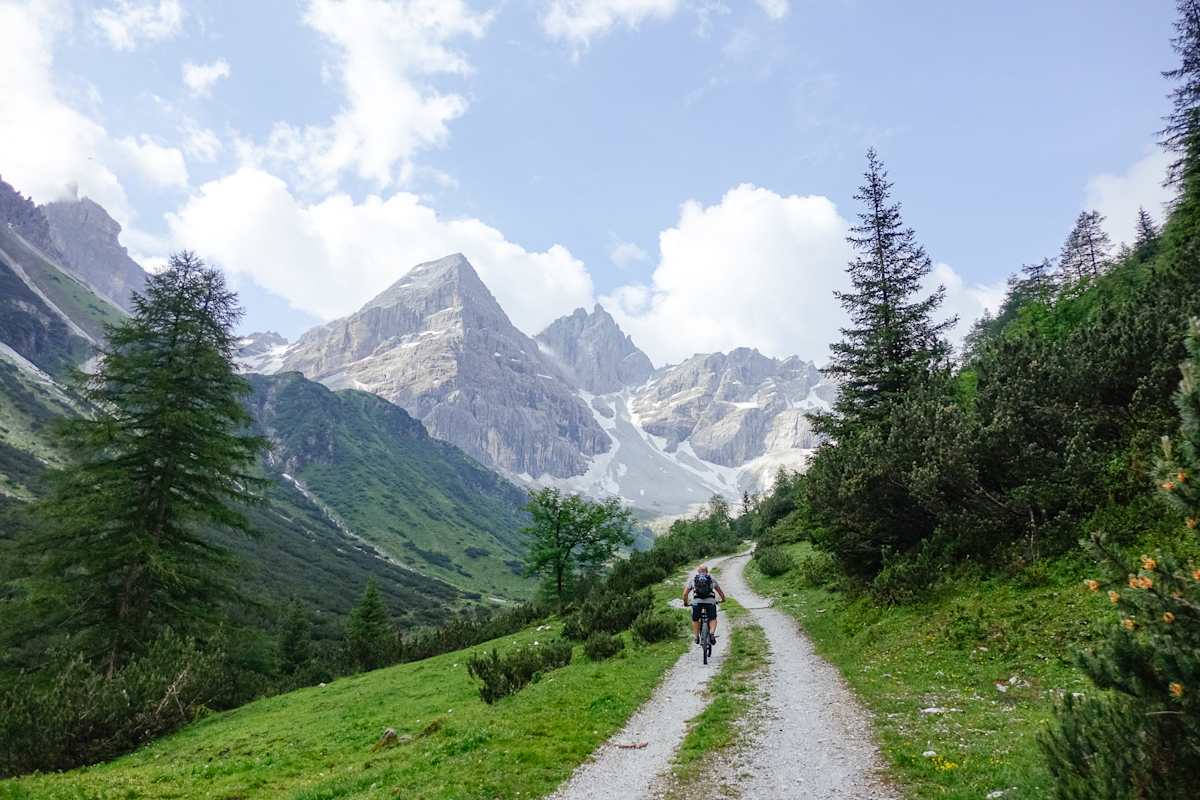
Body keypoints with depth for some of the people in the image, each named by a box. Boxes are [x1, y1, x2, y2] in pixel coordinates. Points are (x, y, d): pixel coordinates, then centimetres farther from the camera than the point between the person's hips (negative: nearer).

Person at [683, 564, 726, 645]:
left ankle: (696, 637, 13)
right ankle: (712, 633, -5)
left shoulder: (692, 579, 17)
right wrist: (723, 599, 41)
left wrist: (685, 603, 29)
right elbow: (720, 591, 22)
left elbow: (685, 594, 13)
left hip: (697, 601, 0)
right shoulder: (712, 578, 19)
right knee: (713, 619, 19)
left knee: (695, 620, 22)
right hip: (710, 601, 0)